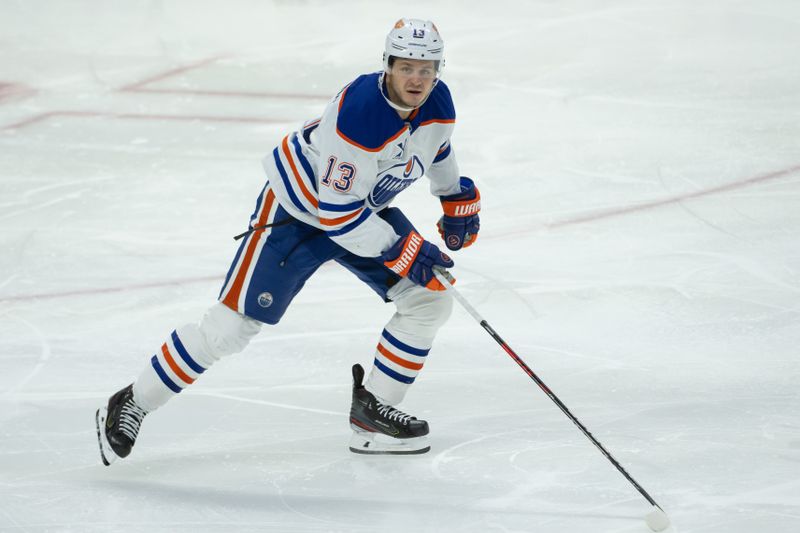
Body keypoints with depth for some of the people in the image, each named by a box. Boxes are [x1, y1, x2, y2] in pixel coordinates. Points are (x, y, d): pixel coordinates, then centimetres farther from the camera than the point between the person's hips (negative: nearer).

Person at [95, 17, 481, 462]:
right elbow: (337, 212, -32)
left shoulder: (437, 102, -13)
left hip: (366, 207, 7)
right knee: (232, 325, -9)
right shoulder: (358, 111, -36)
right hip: (297, 208, -7)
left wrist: (458, 200, 16)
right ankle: (131, 405, 3)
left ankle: (373, 410, 7)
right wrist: (403, 252, -29)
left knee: (430, 299, -3)